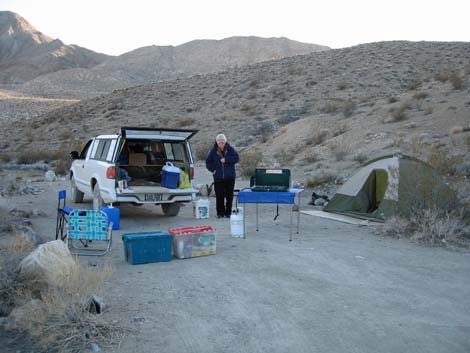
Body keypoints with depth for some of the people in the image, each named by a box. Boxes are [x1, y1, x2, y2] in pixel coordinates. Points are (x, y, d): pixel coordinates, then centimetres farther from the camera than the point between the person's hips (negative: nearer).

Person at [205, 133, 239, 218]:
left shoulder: (230, 149, 1)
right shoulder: (213, 151, 4)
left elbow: (236, 158, -10)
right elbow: (208, 162, 11)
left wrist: (226, 159, -16)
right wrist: (212, 169, -2)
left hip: (230, 177, 0)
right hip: (218, 177, 0)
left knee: (229, 195, 5)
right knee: (219, 196, 0)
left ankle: (228, 212, 15)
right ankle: (220, 212, 10)